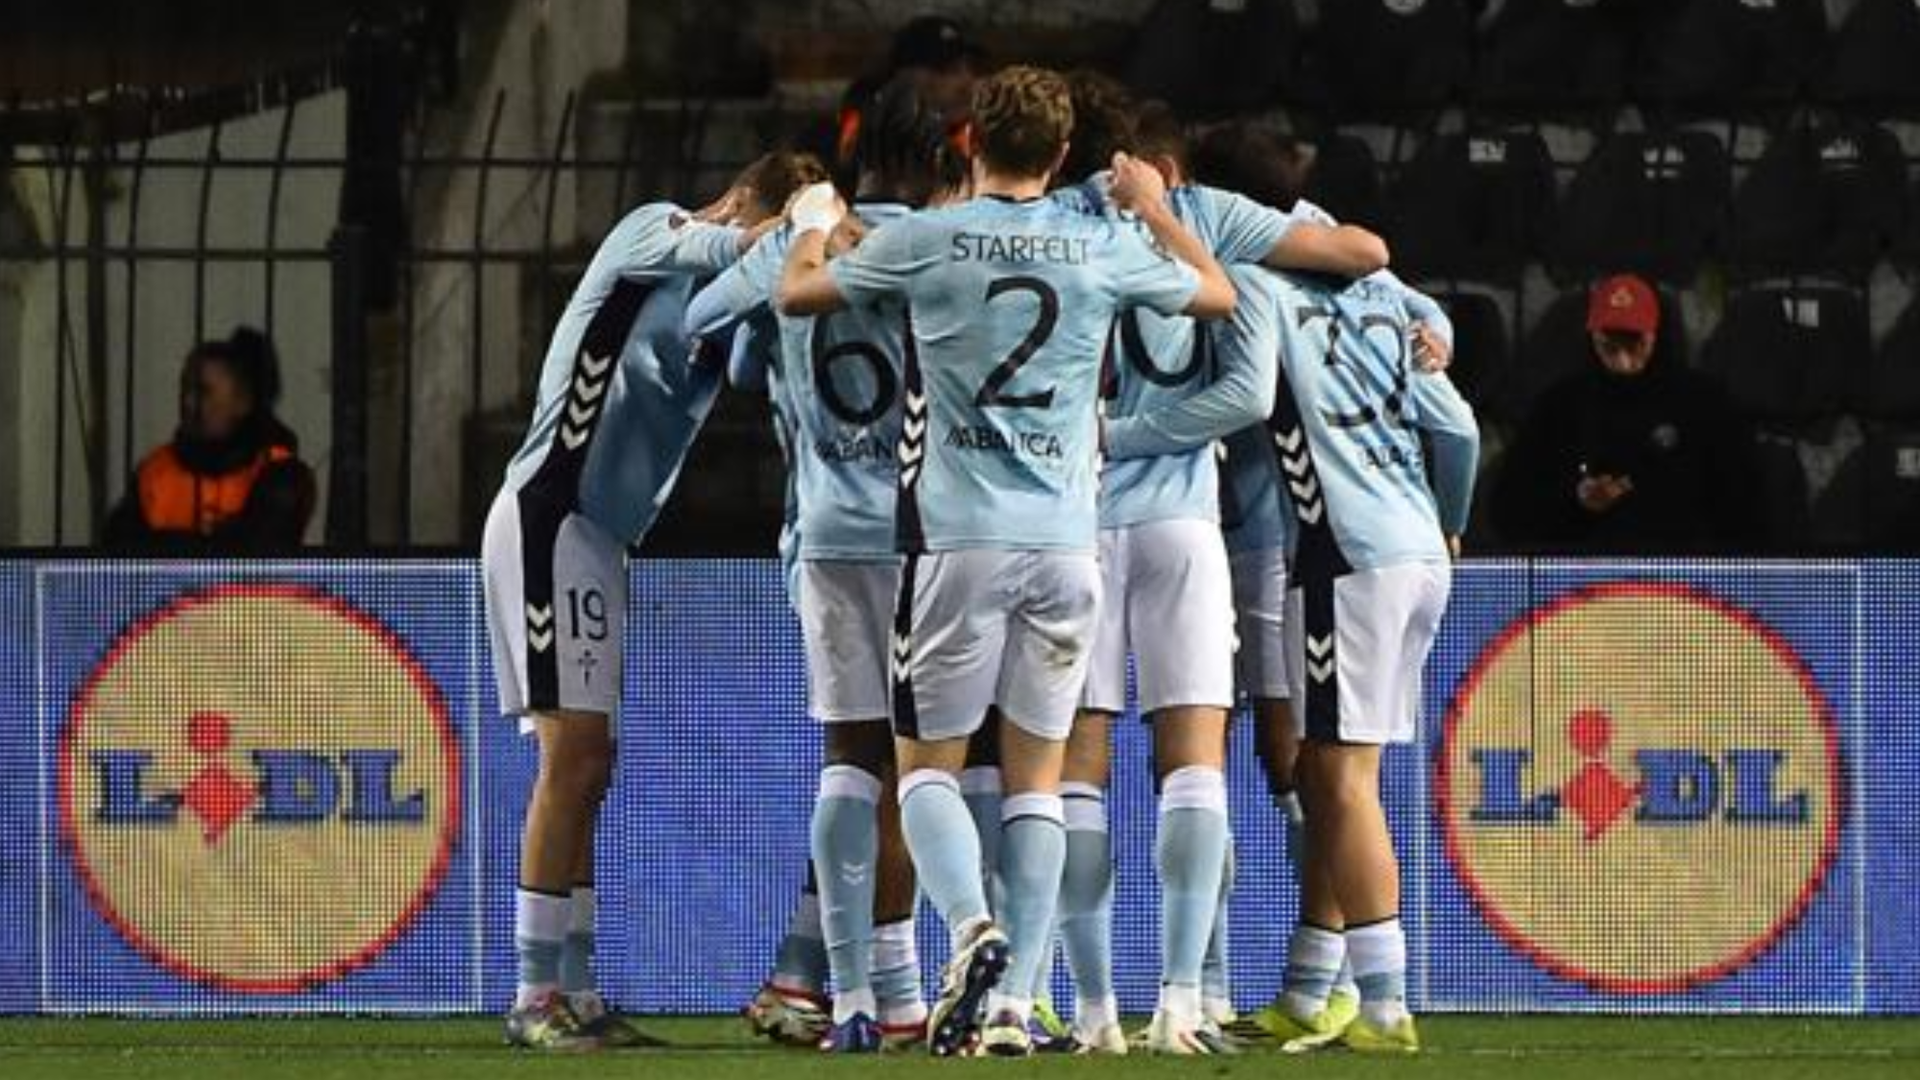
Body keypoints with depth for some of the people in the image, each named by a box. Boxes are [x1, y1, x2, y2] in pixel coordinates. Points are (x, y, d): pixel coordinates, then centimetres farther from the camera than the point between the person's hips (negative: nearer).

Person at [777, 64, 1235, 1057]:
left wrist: (812, 225, 33)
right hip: (1066, 539, 2)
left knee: (928, 763, 7)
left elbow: (798, 294, 12)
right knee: (1036, 775, 9)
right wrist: (1155, 210, 36)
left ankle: (972, 930, -20)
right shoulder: (1106, 248, 3)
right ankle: (1014, 1003, 1)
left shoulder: (921, 242, -4)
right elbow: (1219, 297, 22)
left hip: (959, 538, -2)